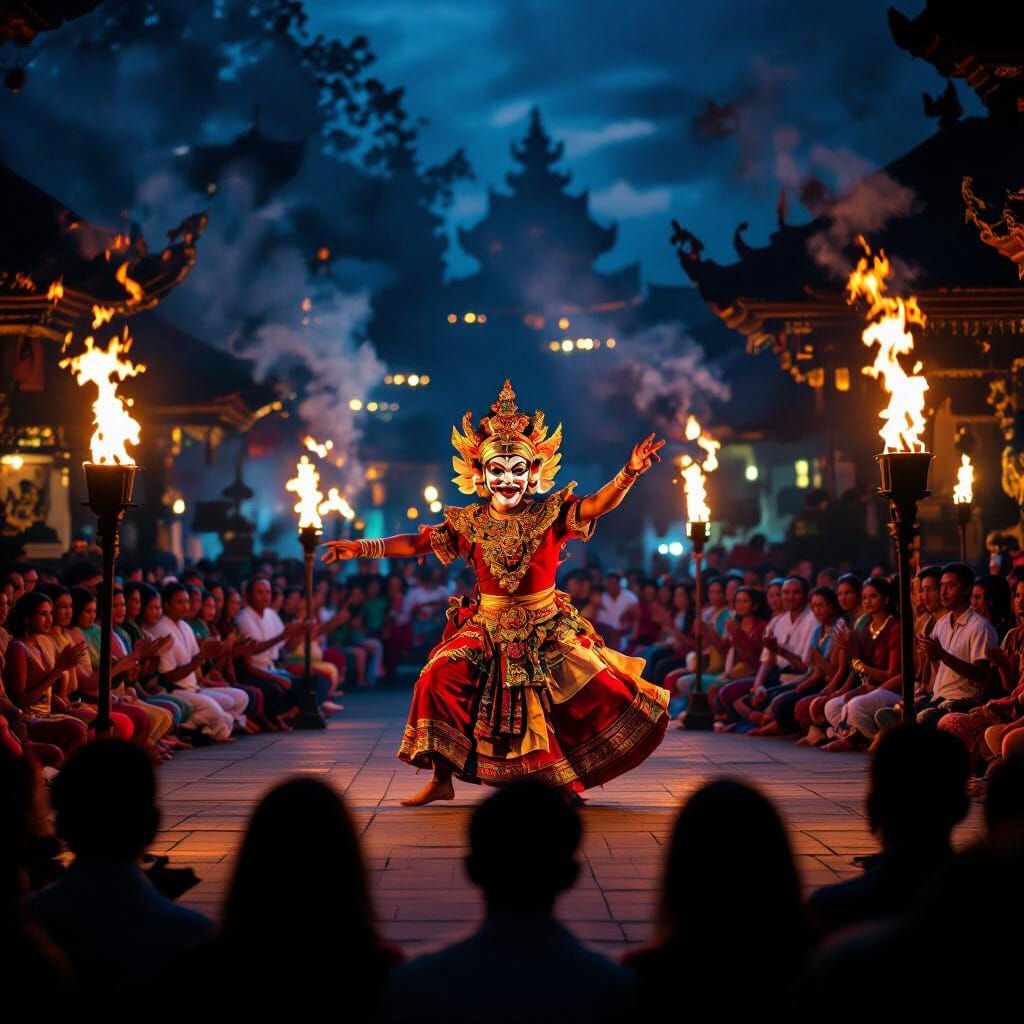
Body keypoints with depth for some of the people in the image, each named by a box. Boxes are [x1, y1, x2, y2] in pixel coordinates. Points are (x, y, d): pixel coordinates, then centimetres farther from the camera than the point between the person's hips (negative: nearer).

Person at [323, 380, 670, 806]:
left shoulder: (551, 515, -8)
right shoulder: (469, 523, -2)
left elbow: (598, 504, -22)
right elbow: (418, 542, 4)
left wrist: (629, 473, -41)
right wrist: (361, 548, -1)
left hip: (548, 632, -1)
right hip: (487, 629, 1)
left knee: (595, 692, -8)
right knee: (437, 681, -16)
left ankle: (567, 779, 15)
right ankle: (442, 779, -2)